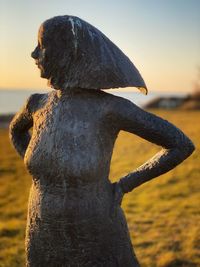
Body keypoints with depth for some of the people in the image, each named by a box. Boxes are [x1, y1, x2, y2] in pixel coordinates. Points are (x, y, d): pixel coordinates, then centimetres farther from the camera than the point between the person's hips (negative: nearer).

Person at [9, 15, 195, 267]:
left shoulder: (111, 107, -19)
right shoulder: (39, 103, -4)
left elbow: (183, 145, -13)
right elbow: (16, 130, 20)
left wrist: (124, 185, -10)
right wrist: (41, 177, 6)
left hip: (97, 241, -4)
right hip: (45, 241, 5)